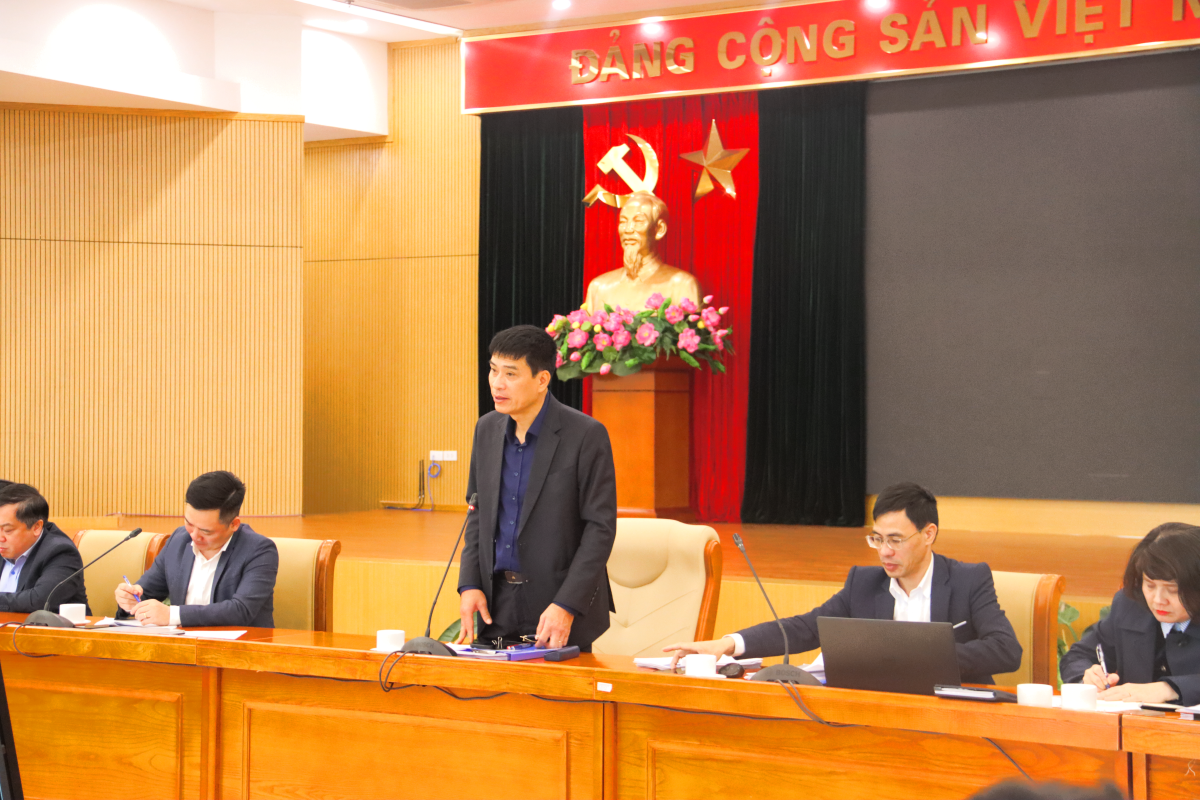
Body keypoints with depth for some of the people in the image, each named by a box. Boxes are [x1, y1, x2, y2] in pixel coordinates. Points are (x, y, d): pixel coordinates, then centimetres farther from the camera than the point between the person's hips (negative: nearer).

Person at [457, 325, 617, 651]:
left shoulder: (586, 435, -12)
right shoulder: (487, 429, 7)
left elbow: (600, 528, -12)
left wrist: (566, 606, -18)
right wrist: (469, 584, 2)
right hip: (496, 605, 5)